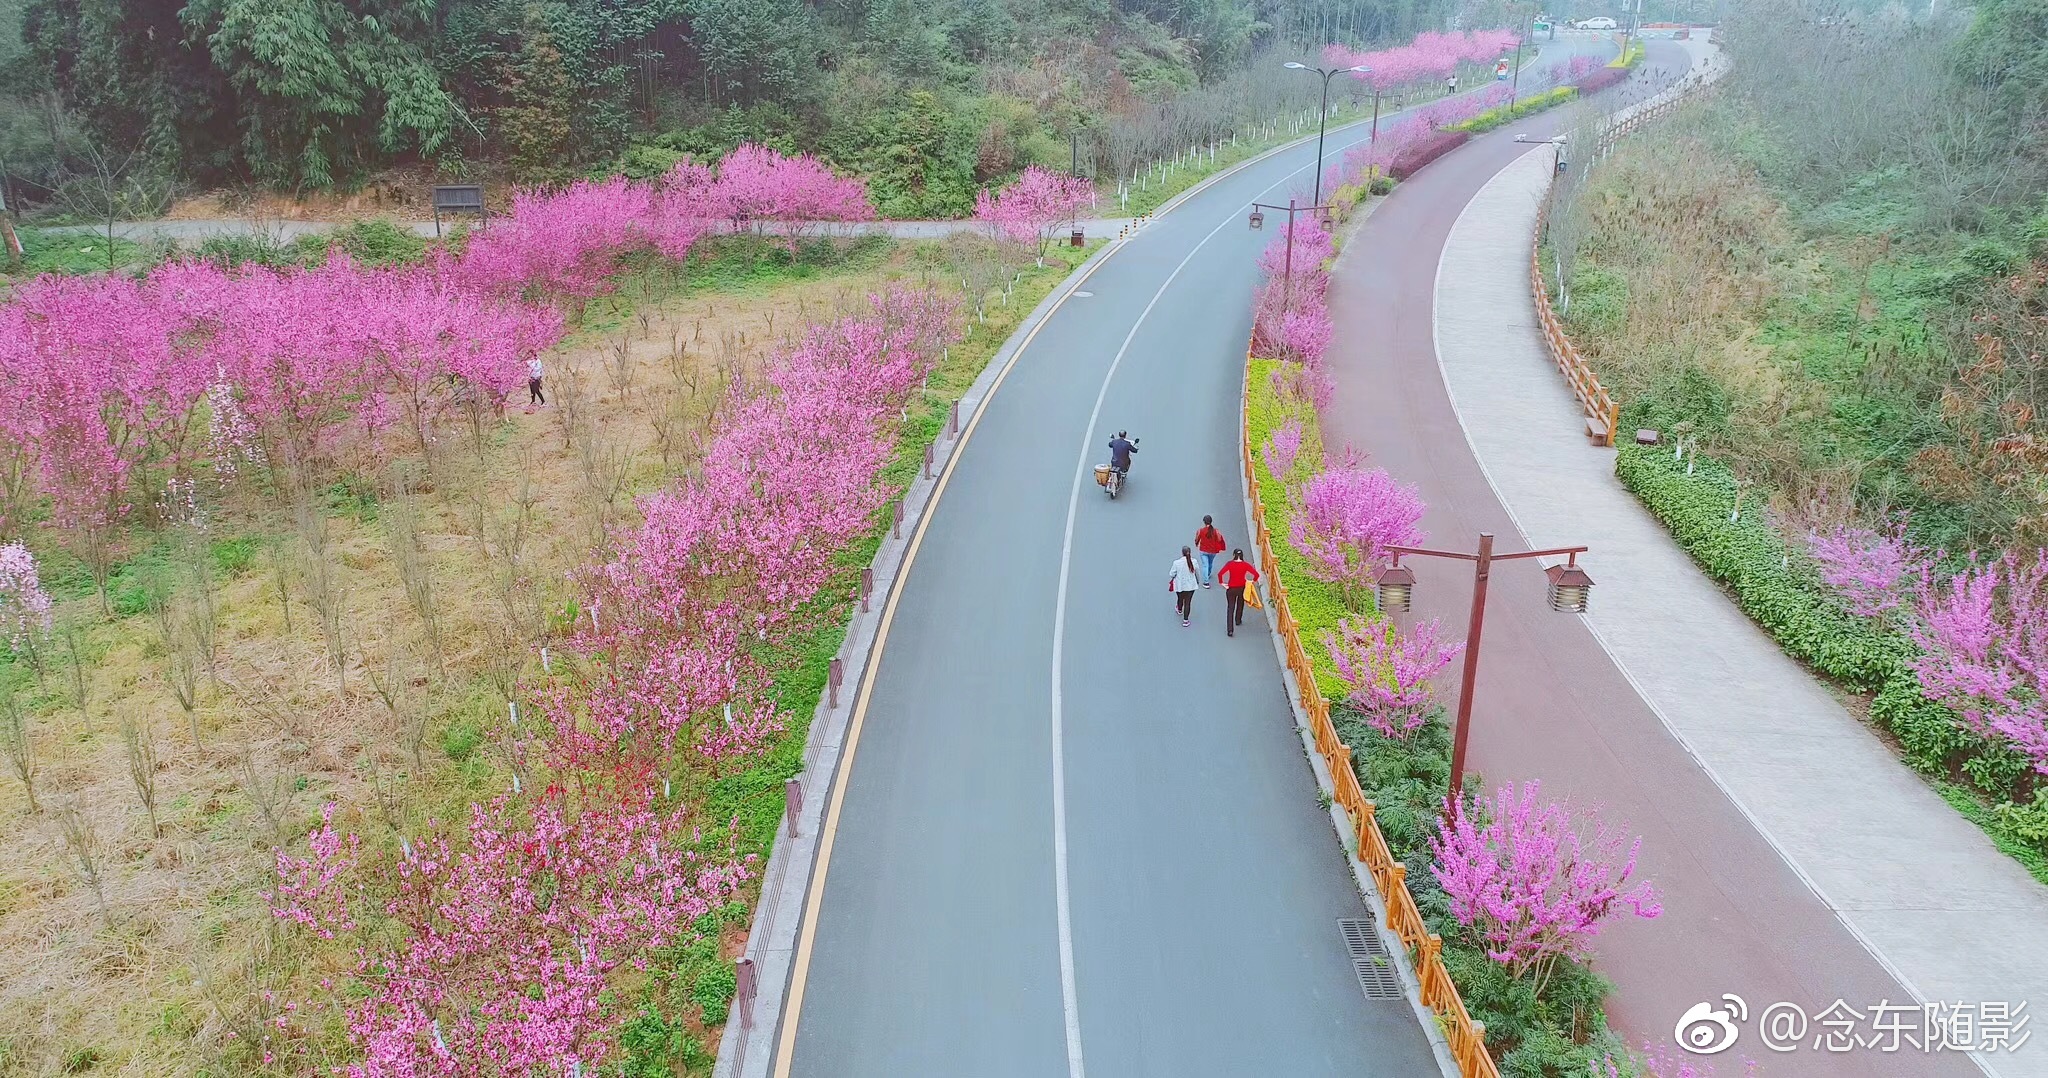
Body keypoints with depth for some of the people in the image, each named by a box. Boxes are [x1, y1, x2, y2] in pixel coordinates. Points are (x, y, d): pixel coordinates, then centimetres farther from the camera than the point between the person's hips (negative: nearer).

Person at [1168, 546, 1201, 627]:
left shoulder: (1177, 562, -21)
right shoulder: (1194, 561, -15)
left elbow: (1171, 574, -12)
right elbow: (1197, 573, -1)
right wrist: (1198, 581, 19)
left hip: (1179, 585, 0)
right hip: (1191, 585, 0)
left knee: (1180, 599, 27)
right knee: (1188, 602, 9)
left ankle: (1179, 610, 56)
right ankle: (1185, 620, 13)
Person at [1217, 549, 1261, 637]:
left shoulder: (1229, 564, -14)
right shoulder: (1245, 565, -11)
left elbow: (1220, 574, -22)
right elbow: (1256, 574, -16)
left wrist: (1221, 583, -9)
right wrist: (1252, 581, 1)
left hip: (1231, 588, -2)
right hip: (1242, 588, 2)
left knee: (1230, 608, 3)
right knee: (1240, 605, 29)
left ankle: (1230, 630, -7)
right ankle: (1238, 621, 50)